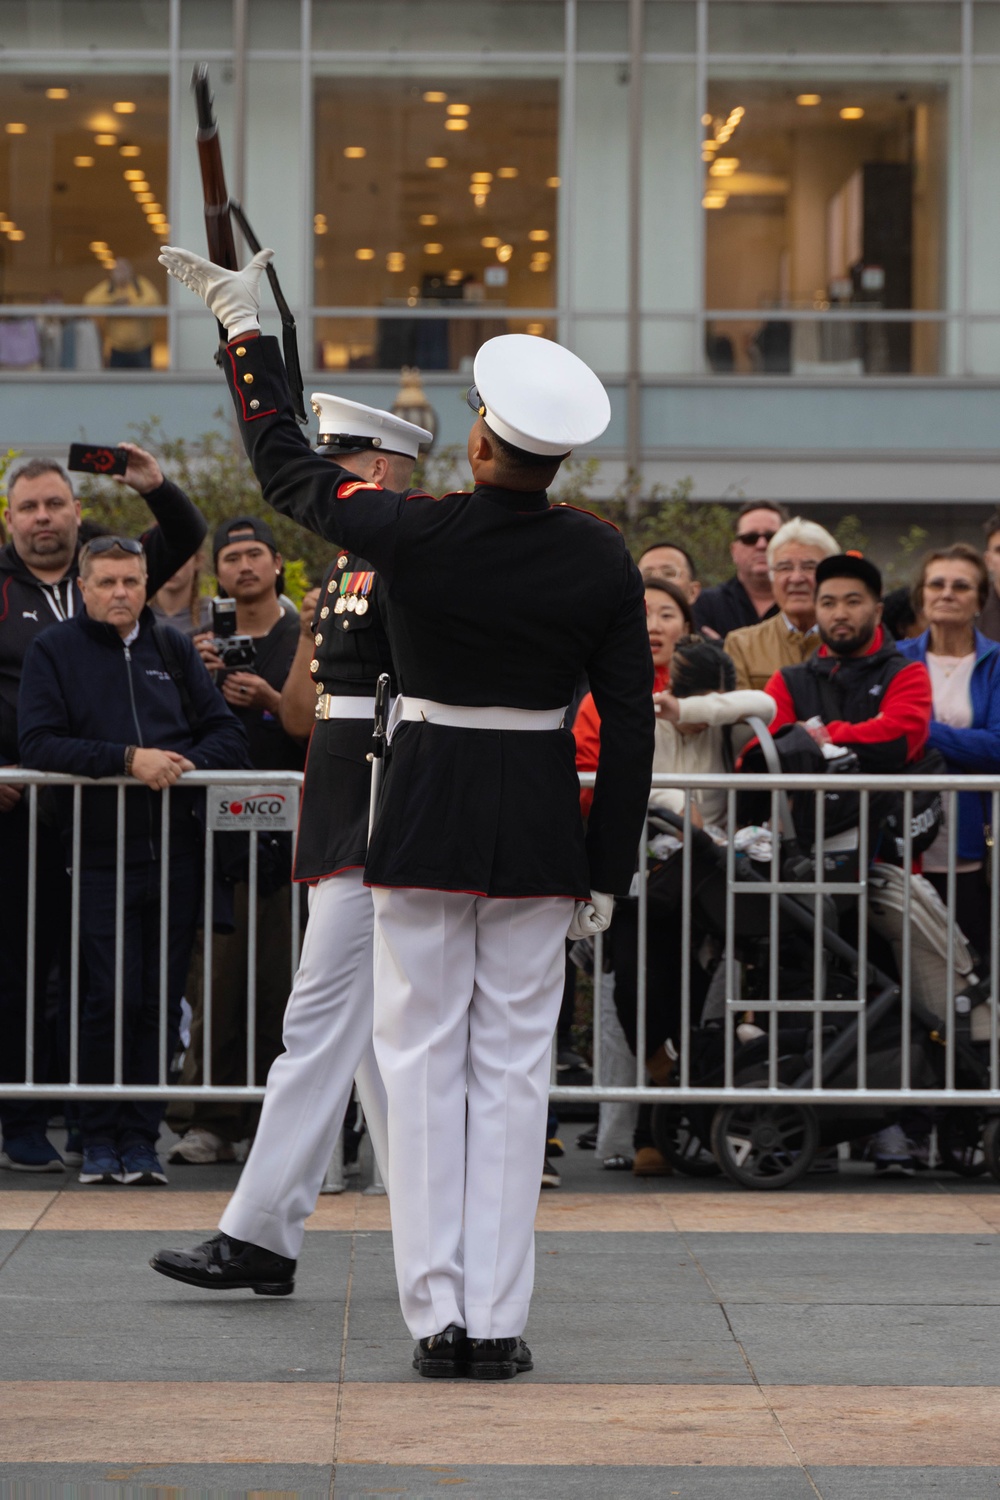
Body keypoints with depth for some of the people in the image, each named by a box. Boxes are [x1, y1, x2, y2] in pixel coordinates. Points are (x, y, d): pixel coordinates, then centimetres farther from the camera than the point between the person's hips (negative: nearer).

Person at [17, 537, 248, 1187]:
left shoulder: (174, 650, 15)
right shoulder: (55, 651, 5)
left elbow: (228, 735, 11)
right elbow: (40, 744, -7)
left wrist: (184, 763, -10)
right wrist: (127, 759, -17)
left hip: (176, 856, 3)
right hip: (101, 857, -3)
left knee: (161, 1001, 2)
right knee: (110, 999, -7)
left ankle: (140, 1138, 9)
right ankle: (99, 1139, 6)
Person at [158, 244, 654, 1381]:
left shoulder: (413, 535, -11)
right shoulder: (602, 560, -4)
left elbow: (284, 467, 4)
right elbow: (630, 728, 0)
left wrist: (242, 327, 15)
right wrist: (607, 871, 8)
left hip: (426, 817, -2)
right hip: (541, 829, 2)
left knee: (424, 1060, 5)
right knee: (512, 1065, 6)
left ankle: (437, 1315, 3)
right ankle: (496, 1319, 4)